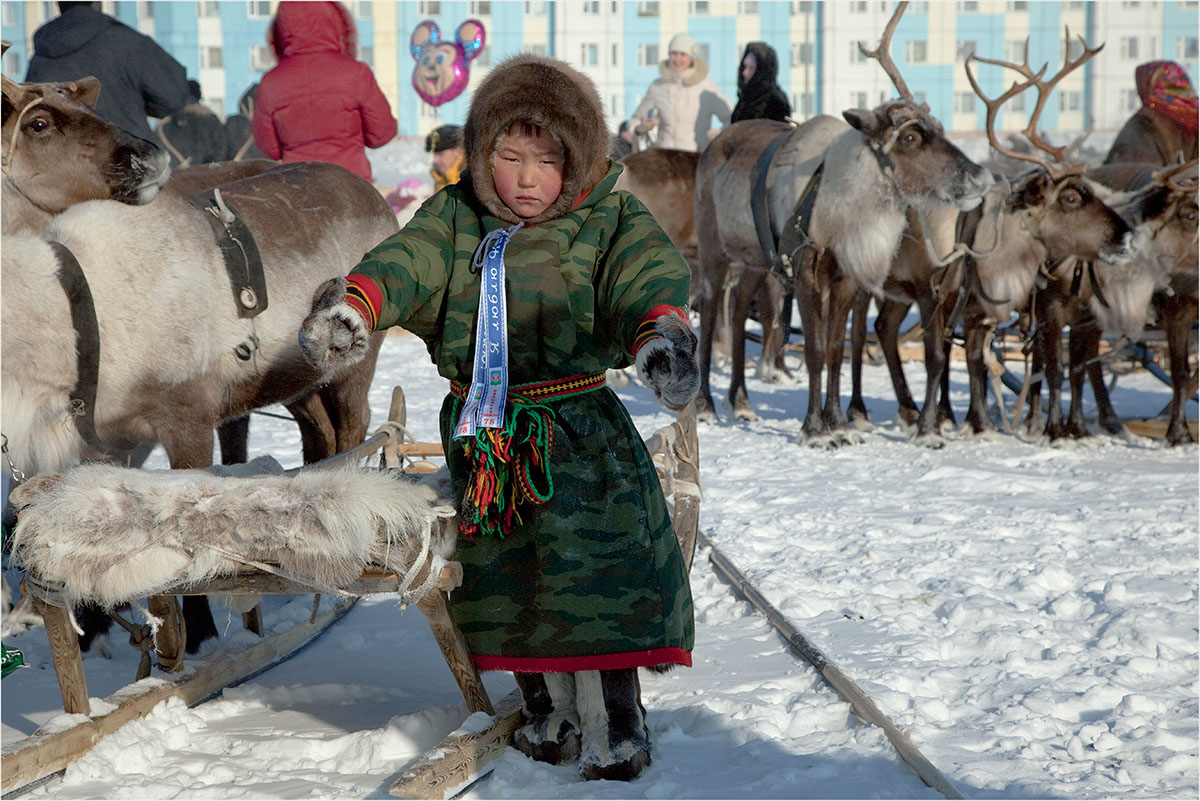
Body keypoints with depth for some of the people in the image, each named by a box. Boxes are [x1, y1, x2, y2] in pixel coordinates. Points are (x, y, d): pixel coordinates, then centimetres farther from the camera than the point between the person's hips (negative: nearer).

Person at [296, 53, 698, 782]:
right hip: (482, 440, 4)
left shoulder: (609, 223, -4)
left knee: (592, 582, -9)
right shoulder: (454, 220, 6)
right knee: (506, 586, 12)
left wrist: (662, 333, -44)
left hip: (579, 433, -4)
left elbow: (646, 280, -21)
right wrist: (353, 306, -32)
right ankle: (548, 715, 30)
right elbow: (404, 263, -10)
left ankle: (614, 730, 5)